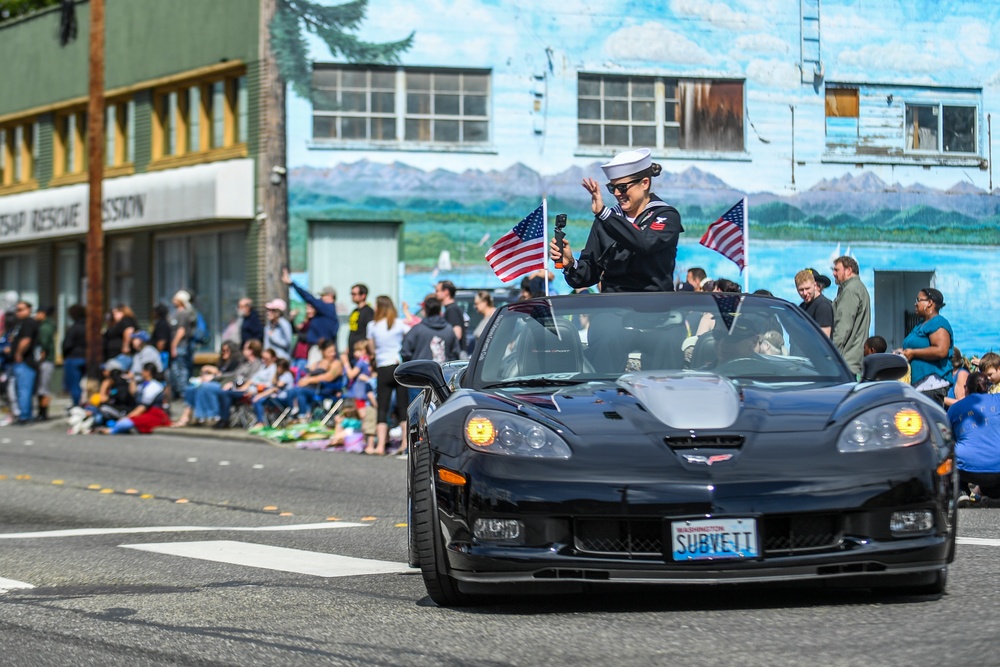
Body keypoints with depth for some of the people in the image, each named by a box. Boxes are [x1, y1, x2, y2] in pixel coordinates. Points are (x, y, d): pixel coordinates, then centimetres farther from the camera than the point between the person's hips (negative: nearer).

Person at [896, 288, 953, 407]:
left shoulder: (938, 323, -8)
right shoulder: (921, 325, 24)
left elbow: (941, 351, -21)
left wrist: (913, 353, -15)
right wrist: (903, 352, 15)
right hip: (916, 385, 10)